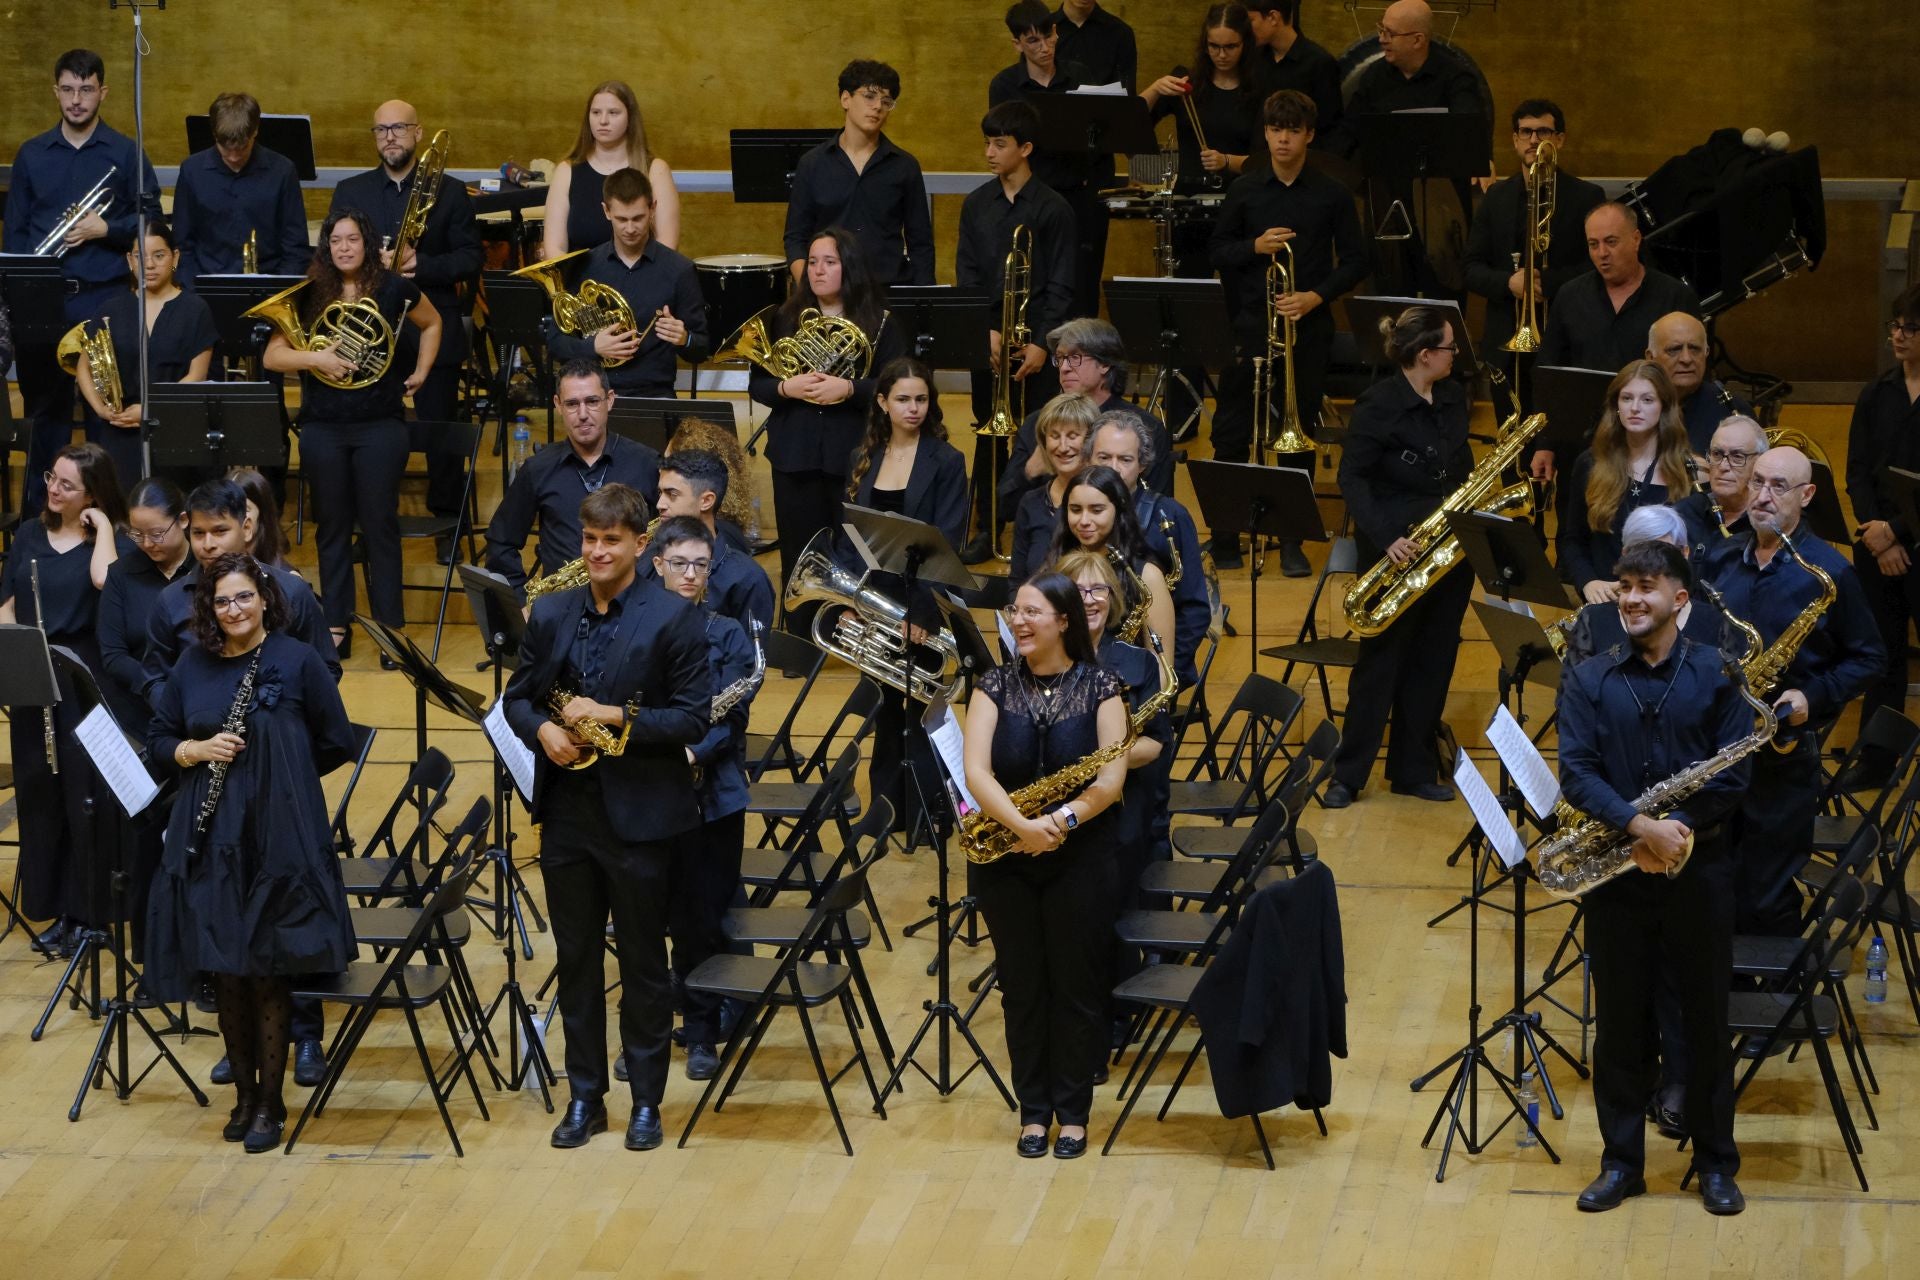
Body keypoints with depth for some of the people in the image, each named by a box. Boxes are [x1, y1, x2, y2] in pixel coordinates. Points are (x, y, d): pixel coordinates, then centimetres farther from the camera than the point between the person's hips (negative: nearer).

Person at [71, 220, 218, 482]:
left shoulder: (195, 310, 3)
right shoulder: (113, 310, 11)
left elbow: (196, 377, -3)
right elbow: (84, 368, 13)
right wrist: (100, 408, -5)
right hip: (120, 435, 2)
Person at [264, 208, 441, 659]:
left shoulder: (394, 289, -1)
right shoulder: (307, 296, 1)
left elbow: (431, 323, 19)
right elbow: (271, 357, -2)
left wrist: (421, 372, 9)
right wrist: (313, 358, -18)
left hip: (380, 425, -1)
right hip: (323, 427, 2)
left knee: (380, 524, 0)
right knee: (332, 527, 8)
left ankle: (390, 627, 6)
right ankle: (336, 626, 15)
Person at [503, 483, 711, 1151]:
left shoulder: (672, 618, -8)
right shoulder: (550, 614, 7)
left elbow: (694, 718, -11)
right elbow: (518, 696, 12)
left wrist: (615, 716, -21)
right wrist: (542, 728, -9)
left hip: (638, 815, -4)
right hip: (566, 812, 4)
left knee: (643, 964, 6)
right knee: (576, 960, 11)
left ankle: (646, 1101, 16)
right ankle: (584, 1096, 21)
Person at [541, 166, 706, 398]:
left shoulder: (679, 270, 2)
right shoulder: (583, 267, 6)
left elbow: (702, 350, 6)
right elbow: (555, 341, 10)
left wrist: (684, 340, -16)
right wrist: (593, 347, -10)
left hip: (654, 393, 0)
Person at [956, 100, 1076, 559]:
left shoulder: (1053, 209, -5)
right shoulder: (976, 204, 5)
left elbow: (1061, 285, -7)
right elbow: (966, 273, 3)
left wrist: (1042, 343, -15)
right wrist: (987, 329, -10)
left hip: (1036, 339, -3)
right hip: (988, 338, 3)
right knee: (989, 433, 8)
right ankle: (988, 526, 15)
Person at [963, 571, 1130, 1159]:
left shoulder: (1099, 686, -5)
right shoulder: (996, 686, -1)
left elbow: (1111, 778, -13)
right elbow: (976, 772, -12)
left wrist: (1064, 819, -27)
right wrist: (1021, 825, -26)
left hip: (1081, 856, -2)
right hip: (1006, 857, 2)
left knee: (1077, 986, 5)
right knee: (1022, 987, 9)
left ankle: (1073, 1112, 17)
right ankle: (1034, 1110, 20)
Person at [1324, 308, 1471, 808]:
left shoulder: (1453, 398, 7)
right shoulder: (1380, 404, -13)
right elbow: (1352, 476, -15)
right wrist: (1385, 537, -24)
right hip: (1399, 550, -6)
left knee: (1433, 662, 10)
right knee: (1381, 659, 0)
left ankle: (1414, 769, 20)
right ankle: (1348, 774, 9)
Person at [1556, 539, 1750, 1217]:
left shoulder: (1718, 674, -1)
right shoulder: (1589, 679, 1)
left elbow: (1733, 773, -5)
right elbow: (1576, 772, -8)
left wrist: (1680, 826, -18)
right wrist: (1640, 827, -21)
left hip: (1698, 867, -1)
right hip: (1617, 871, 1)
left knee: (1706, 1020, 6)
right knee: (1619, 1021, 7)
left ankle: (1715, 1161, 17)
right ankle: (1622, 1161, 17)